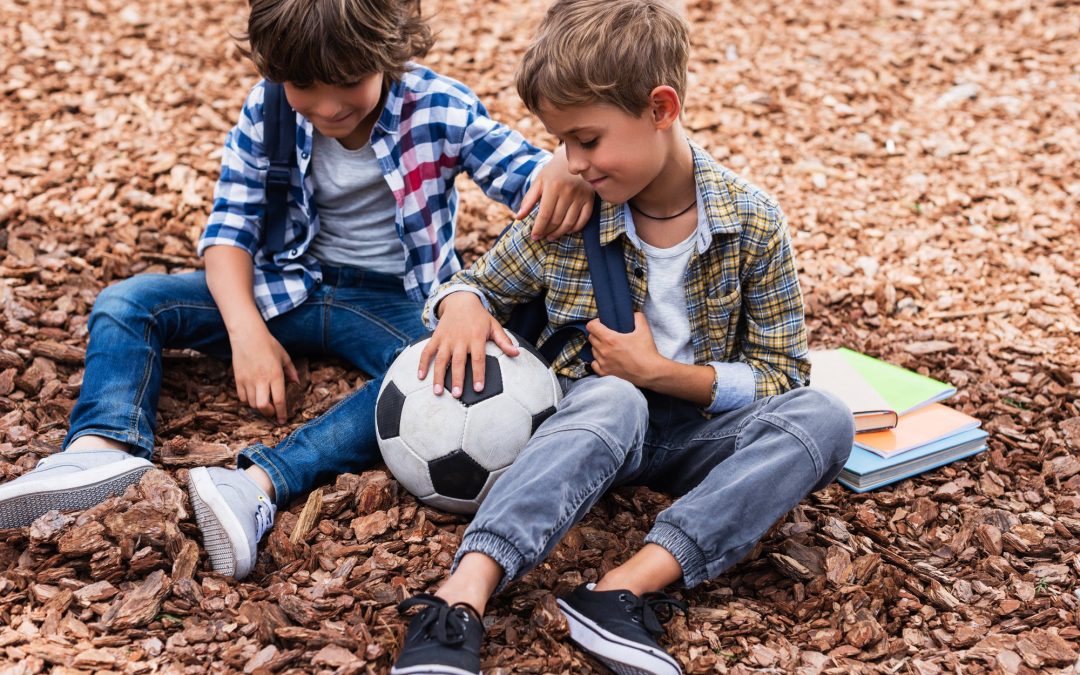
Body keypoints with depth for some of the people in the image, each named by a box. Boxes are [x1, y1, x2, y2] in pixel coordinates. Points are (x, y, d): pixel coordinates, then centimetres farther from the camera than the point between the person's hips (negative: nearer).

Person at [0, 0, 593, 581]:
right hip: (287, 288, 3)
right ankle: (103, 447, -40)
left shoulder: (439, 109, -14)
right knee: (125, 303, -12)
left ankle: (259, 484, -50)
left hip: (393, 302, -3)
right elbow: (230, 227, -6)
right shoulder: (267, 112, -8)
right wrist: (248, 331, -22)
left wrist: (566, 167, -44)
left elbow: (528, 176, -17)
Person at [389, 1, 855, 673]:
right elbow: (479, 283, 12)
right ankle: (464, 595, -54)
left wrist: (659, 371, -18)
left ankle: (630, 586, -42)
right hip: (596, 418, 0)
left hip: (699, 429, 1)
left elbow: (782, 377, -4)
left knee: (825, 419, -30)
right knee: (611, 401, -37)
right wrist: (461, 304, -14)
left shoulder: (753, 224, -7)